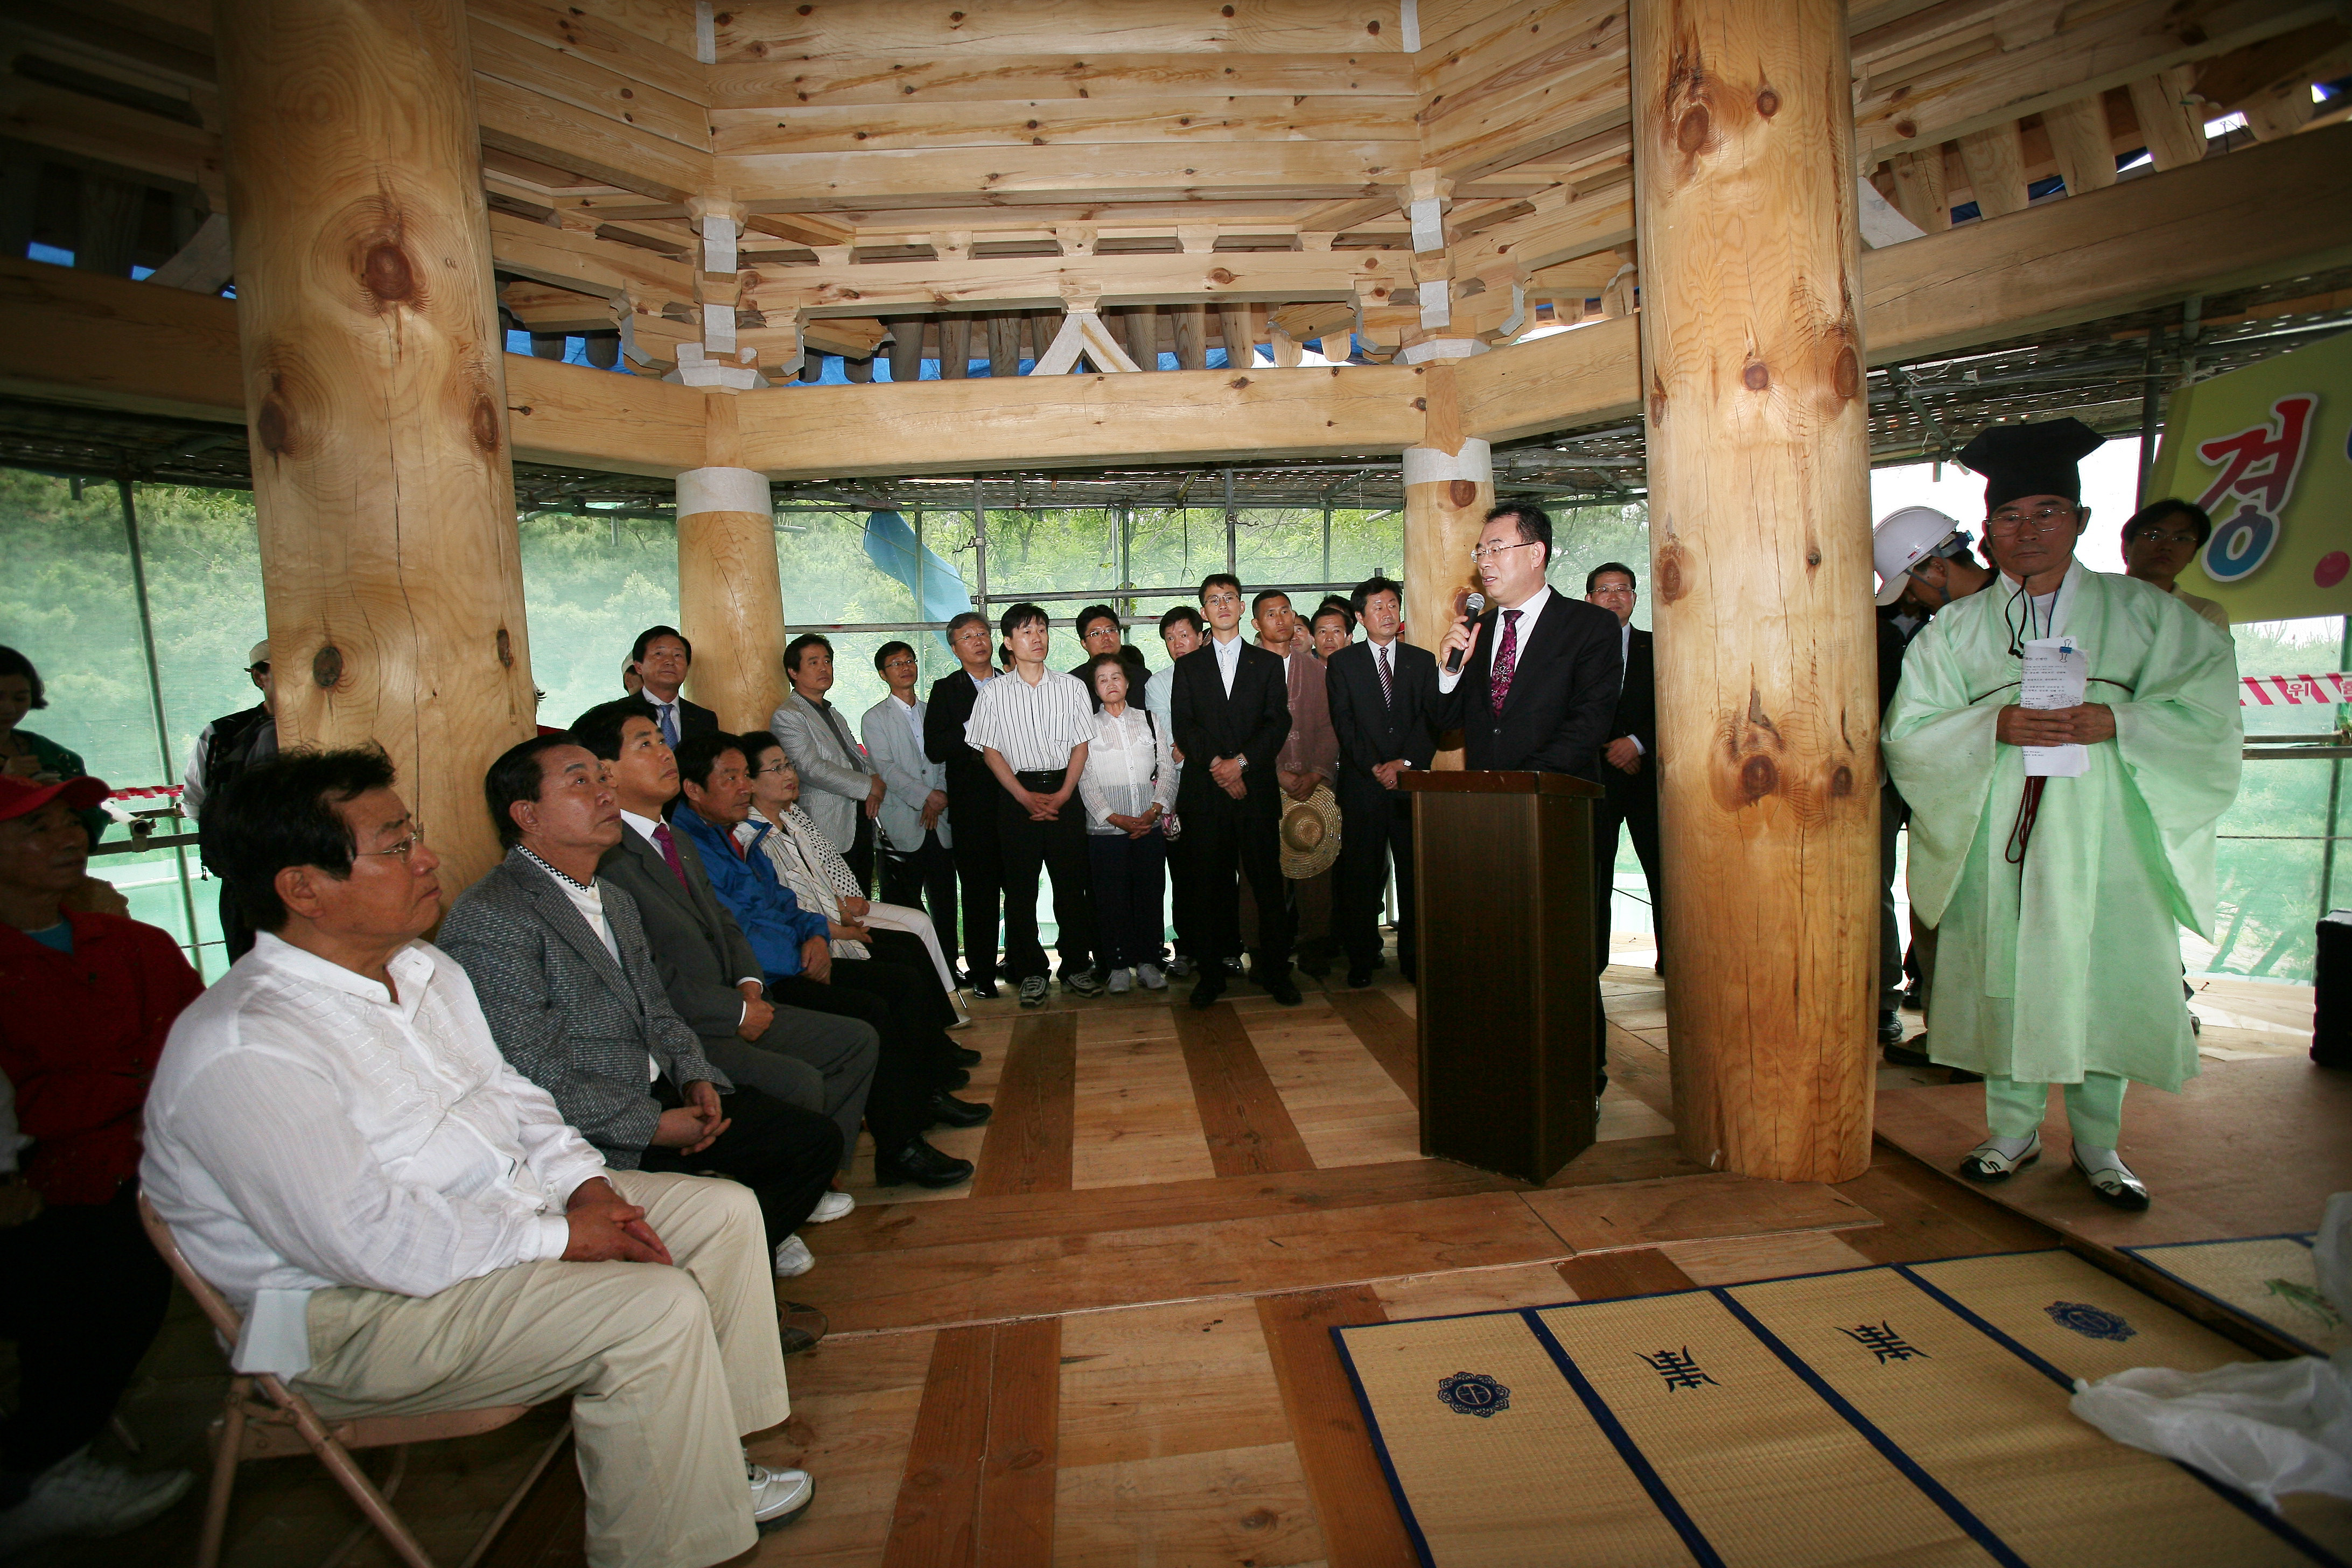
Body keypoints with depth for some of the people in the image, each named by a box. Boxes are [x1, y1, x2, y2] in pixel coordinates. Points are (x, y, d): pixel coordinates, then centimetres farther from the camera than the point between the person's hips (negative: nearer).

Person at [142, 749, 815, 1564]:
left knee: (724, 1211, 3)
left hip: (506, 1204, 10)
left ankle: (708, 1458, 14)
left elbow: (506, 1090, 14)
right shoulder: (242, 1052, -24)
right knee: (657, 1308, -25)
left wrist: (584, 1184, -3)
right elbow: (368, 1241, -28)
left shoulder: (424, 969, 6)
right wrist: (556, 1238, -20)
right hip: (356, 1312, -9)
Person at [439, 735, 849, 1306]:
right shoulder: (490, 920, -15)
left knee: (815, 1137, -2)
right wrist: (652, 1126, -17)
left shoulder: (614, 900, 16)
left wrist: (695, 1077, 0)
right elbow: (532, 1076, -19)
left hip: (657, 1093, 9)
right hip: (584, 1134, -8)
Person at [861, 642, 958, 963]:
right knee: (904, 907, -2)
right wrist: (926, 796, -16)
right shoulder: (875, 718, 4)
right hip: (902, 825, -4)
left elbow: (944, 762, 11)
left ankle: (948, 966, 16)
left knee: (944, 901, 7)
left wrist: (940, 797, -7)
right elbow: (886, 769, -8)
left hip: (939, 822, 4)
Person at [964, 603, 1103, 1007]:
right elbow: (990, 750, 1)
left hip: (1064, 793, 1)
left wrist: (1063, 794, -7)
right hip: (1016, 795, 0)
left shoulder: (1071, 686, 6)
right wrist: (1026, 797, -9)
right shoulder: (994, 692, 3)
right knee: (1020, 886, 3)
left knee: (1072, 882, 3)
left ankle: (1077, 965, 16)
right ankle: (1030, 971, 14)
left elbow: (1081, 745, 5)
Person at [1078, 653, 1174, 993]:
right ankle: (1119, 965, 12)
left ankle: (1149, 961, 15)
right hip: (1105, 828, -2)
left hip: (1150, 825, 2)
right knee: (1111, 897, 1)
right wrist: (1116, 818, -10)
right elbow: (1085, 781, 0)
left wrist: (1154, 811, -6)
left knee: (1150, 893, 4)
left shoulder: (1148, 720, 12)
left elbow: (1168, 770, 7)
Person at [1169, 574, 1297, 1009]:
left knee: (1268, 883, -1)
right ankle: (1211, 974, 10)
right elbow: (1182, 726, 3)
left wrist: (1240, 762, -12)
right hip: (1205, 793, 0)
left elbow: (1279, 722, 2)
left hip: (1257, 788, 0)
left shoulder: (1268, 664, 13)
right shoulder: (1187, 667, 14)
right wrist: (1217, 766, -11)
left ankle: (1276, 972, 8)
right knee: (1210, 885, 2)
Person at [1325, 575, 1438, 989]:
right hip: (1362, 783, -1)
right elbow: (1344, 722, 0)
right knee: (1360, 874, -1)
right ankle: (1362, 961, 8)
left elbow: (1431, 718, 5)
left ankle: (1414, 959, 11)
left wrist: (1406, 762, -10)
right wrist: (1375, 766, -11)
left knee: (1416, 873, 1)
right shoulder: (1342, 663, 9)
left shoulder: (1423, 661, 15)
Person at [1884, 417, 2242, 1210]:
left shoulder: (2142, 613, 6)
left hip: (2101, 844, 0)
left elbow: (2210, 708, 2)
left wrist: (2117, 721, -15)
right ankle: (2014, 1131, 21)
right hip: (1999, 843, 0)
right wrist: (1995, 725, -17)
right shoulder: (1954, 629, 5)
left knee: (2101, 986, 4)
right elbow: (1909, 734, -1)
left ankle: (2097, 1146, 22)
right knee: (2005, 980, 4)